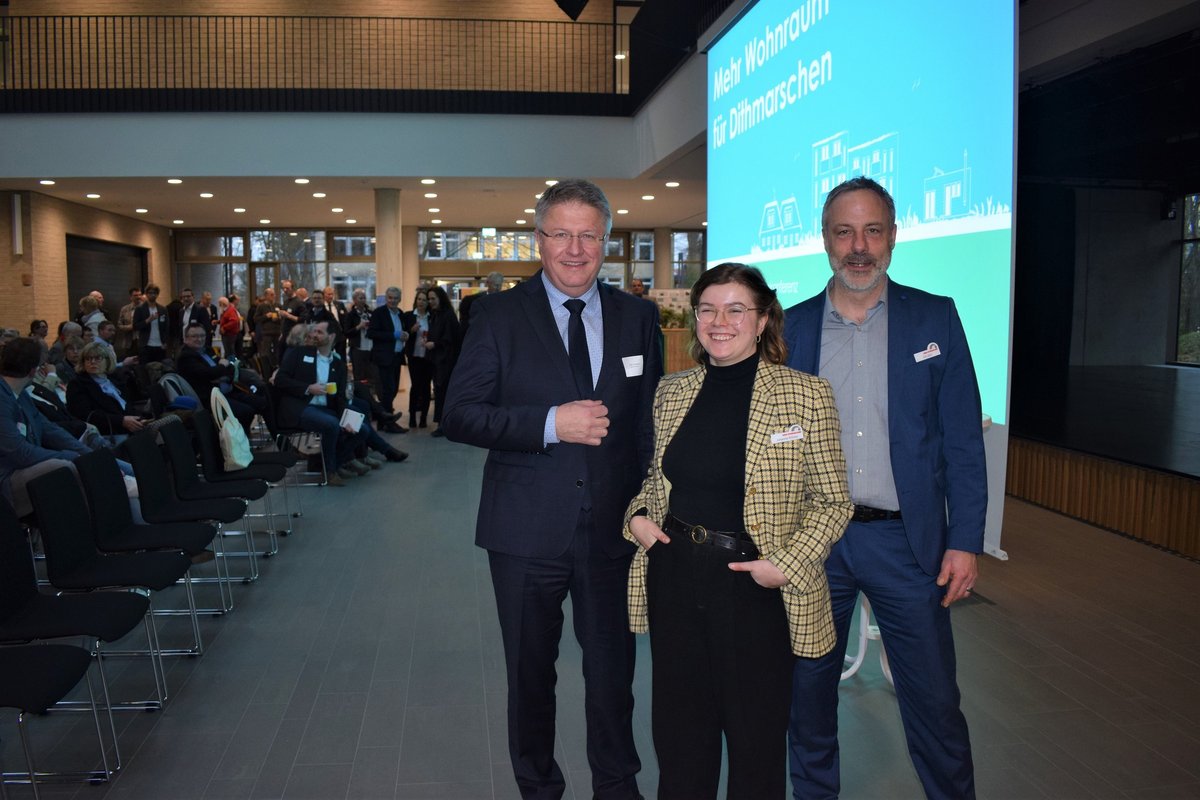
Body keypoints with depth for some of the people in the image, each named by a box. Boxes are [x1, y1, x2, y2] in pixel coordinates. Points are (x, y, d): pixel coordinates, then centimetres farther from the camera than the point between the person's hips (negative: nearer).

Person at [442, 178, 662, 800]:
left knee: (614, 670, 14)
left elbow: (650, 419, 8)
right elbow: (459, 415, -9)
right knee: (530, 673, 16)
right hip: (529, 531, -1)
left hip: (613, 529, 2)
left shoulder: (637, 317, 4)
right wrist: (551, 423, -21)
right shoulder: (499, 316, -3)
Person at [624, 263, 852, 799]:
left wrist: (788, 565, -16)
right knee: (678, 731, 17)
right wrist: (638, 516, 0)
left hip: (755, 586, -4)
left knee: (756, 737, 13)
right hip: (674, 577, 4)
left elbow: (832, 500, -5)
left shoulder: (806, 395, -9)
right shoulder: (671, 392, 5)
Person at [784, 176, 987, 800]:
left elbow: (962, 439, 0)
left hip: (906, 539, -1)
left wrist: (965, 540, -6)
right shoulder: (791, 326, 3)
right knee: (808, 692, 14)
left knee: (934, 702, 7)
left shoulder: (935, 318, 1)